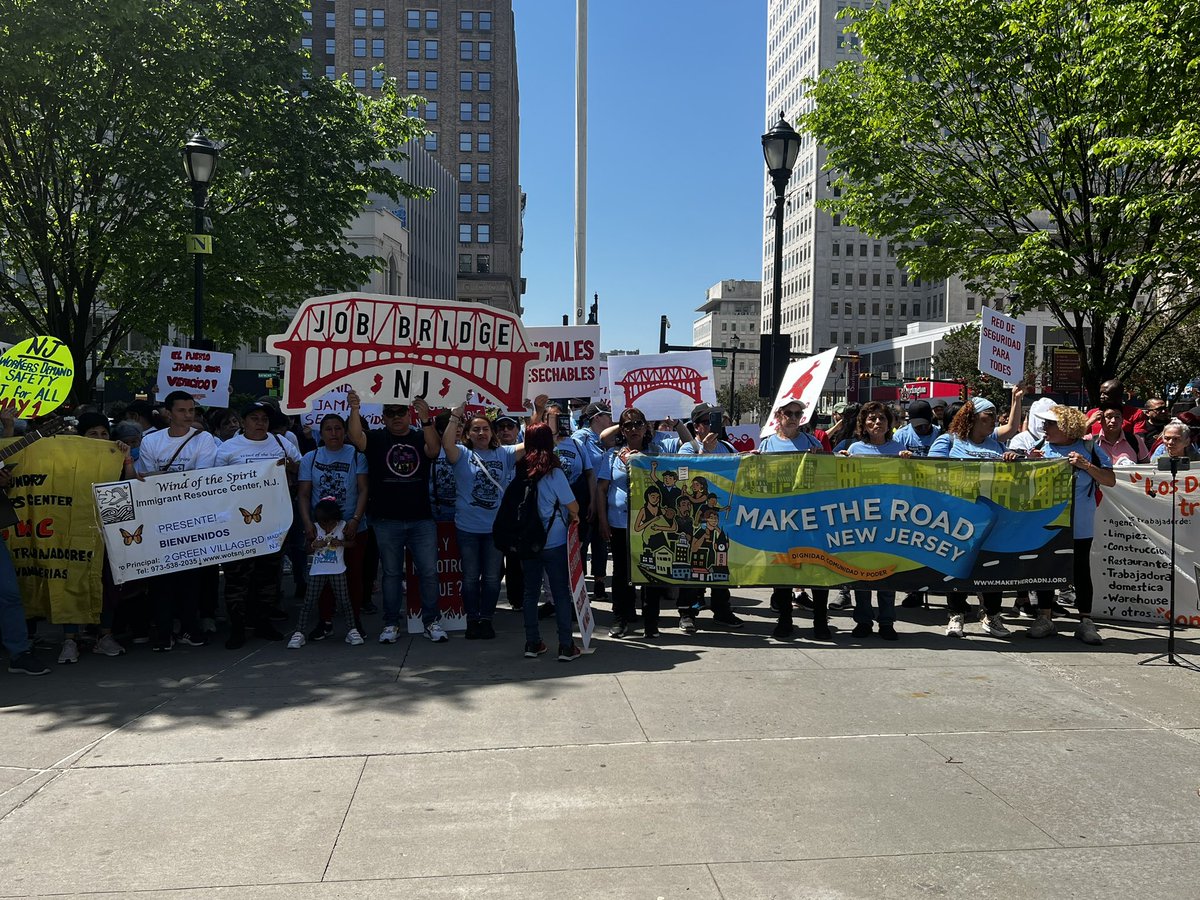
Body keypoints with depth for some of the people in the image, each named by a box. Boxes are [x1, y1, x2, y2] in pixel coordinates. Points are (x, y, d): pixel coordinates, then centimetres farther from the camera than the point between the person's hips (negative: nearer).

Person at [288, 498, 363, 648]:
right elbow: (307, 547, 5)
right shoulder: (314, 528, -4)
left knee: (344, 601, 2)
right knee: (308, 602, 1)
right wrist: (314, 545, -18)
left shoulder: (344, 526, -6)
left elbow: (352, 542, 5)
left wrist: (341, 543, -15)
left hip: (337, 571, -1)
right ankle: (299, 633, 5)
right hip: (317, 571, 1)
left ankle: (352, 630, 12)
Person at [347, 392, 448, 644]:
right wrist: (354, 410, -32)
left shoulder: (420, 437, 5)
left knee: (429, 572, 3)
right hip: (387, 521, 0)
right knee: (391, 573, 9)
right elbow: (356, 438, -16)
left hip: (422, 519, 1)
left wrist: (426, 419, -28)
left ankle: (431, 622, 14)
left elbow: (434, 450, -15)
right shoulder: (376, 439, 3)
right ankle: (391, 624, 19)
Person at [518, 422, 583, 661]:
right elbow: (572, 505, -10)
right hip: (554, 542, -4)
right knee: (561, 593, 4)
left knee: (530, 592, 12)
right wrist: (574, 517, 11)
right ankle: (566, 646, 5)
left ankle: (532, 643, 17)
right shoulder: (553, 473, -14)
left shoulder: (520, 470, -3)